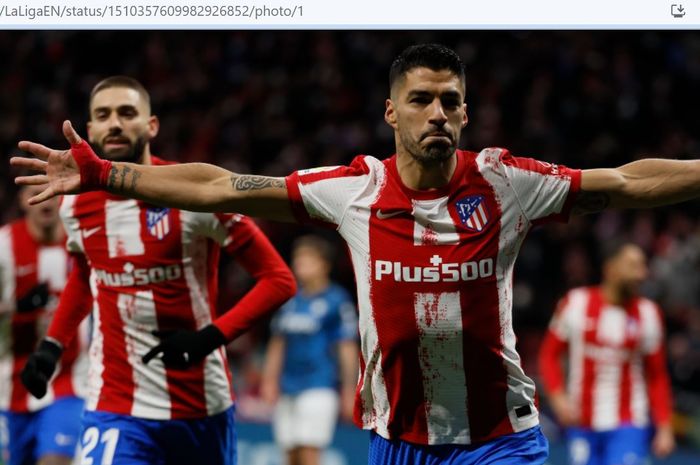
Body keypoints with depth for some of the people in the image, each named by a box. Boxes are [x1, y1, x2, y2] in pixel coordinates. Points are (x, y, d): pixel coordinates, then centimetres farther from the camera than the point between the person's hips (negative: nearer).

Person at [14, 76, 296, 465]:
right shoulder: (77, 205, 2)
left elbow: (279, 280, -9)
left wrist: (211, 336, -19)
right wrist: (53, 345, 16)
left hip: (201, 404, -1)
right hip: (115, 408, 1)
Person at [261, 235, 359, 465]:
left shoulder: (337, 300, -5)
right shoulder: (290, 299, 13)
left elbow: (347, 348, -5)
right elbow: (278, 343, 20)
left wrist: (349, 391, -7)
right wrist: (269, 380, 14)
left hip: (319, 388, -6)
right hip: (288, 390, 6)